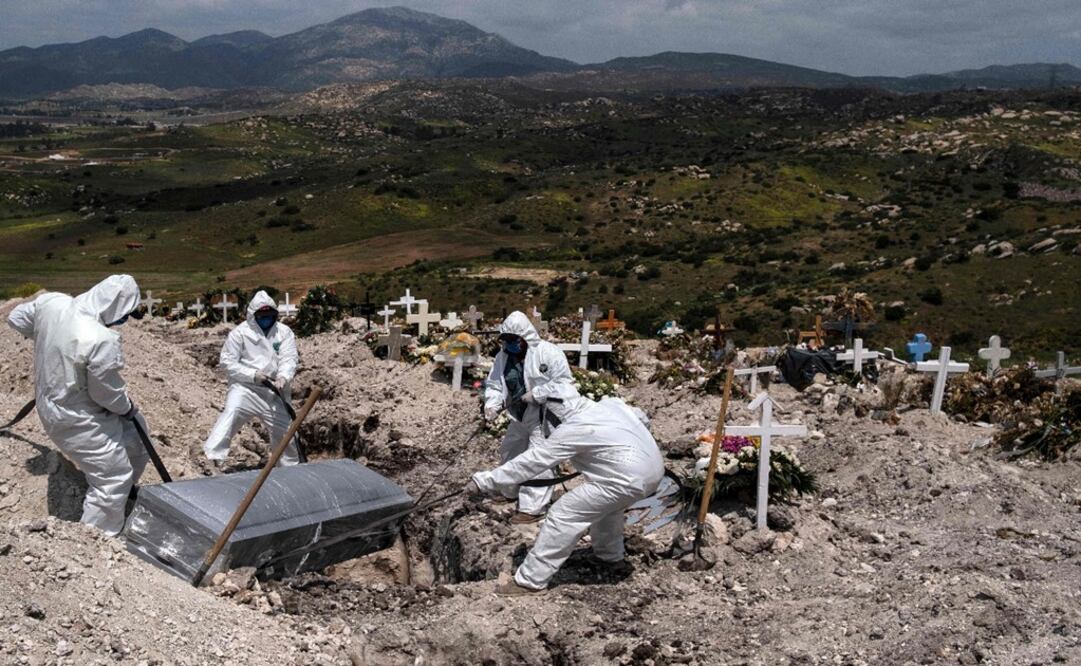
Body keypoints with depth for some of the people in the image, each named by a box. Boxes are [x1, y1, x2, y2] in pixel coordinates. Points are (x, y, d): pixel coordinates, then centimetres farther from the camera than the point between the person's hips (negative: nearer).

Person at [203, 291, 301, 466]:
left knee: (286, 430, 14)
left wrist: (283, 377, -29)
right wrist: (253, 374, -18)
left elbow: (289, 359, -7)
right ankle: (213, 455, -42)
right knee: (232, 411, -33)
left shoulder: (284, 332, 3)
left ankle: (290, 467, 39)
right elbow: (227, 361, -6)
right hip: (245, 387, -4)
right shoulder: (240, 332, -5)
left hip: (274, 392, 4)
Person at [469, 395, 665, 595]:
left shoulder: (572, 430, -10)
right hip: (654, 468, 9)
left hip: (627, 481, -9)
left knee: (562, 515, -5)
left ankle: (530, 580, -2)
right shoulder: (610, 403, 12)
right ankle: (610, 555, 51)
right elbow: (640, 416, 30)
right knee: (605, 503, 36)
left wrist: (483, 481, -9)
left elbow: (530, 461, -11)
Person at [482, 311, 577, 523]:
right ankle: (511, 492, 46)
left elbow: (563, 381, -21)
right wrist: (492, 405, -16)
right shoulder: (503, 356, 0)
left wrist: (536, 394, -26)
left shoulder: (547, 352, -20)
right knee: (510, 453, 23)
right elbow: (494, 384, 3)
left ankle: (532, 508, -1)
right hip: (520, 417, 8)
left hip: (545, 417, -8)